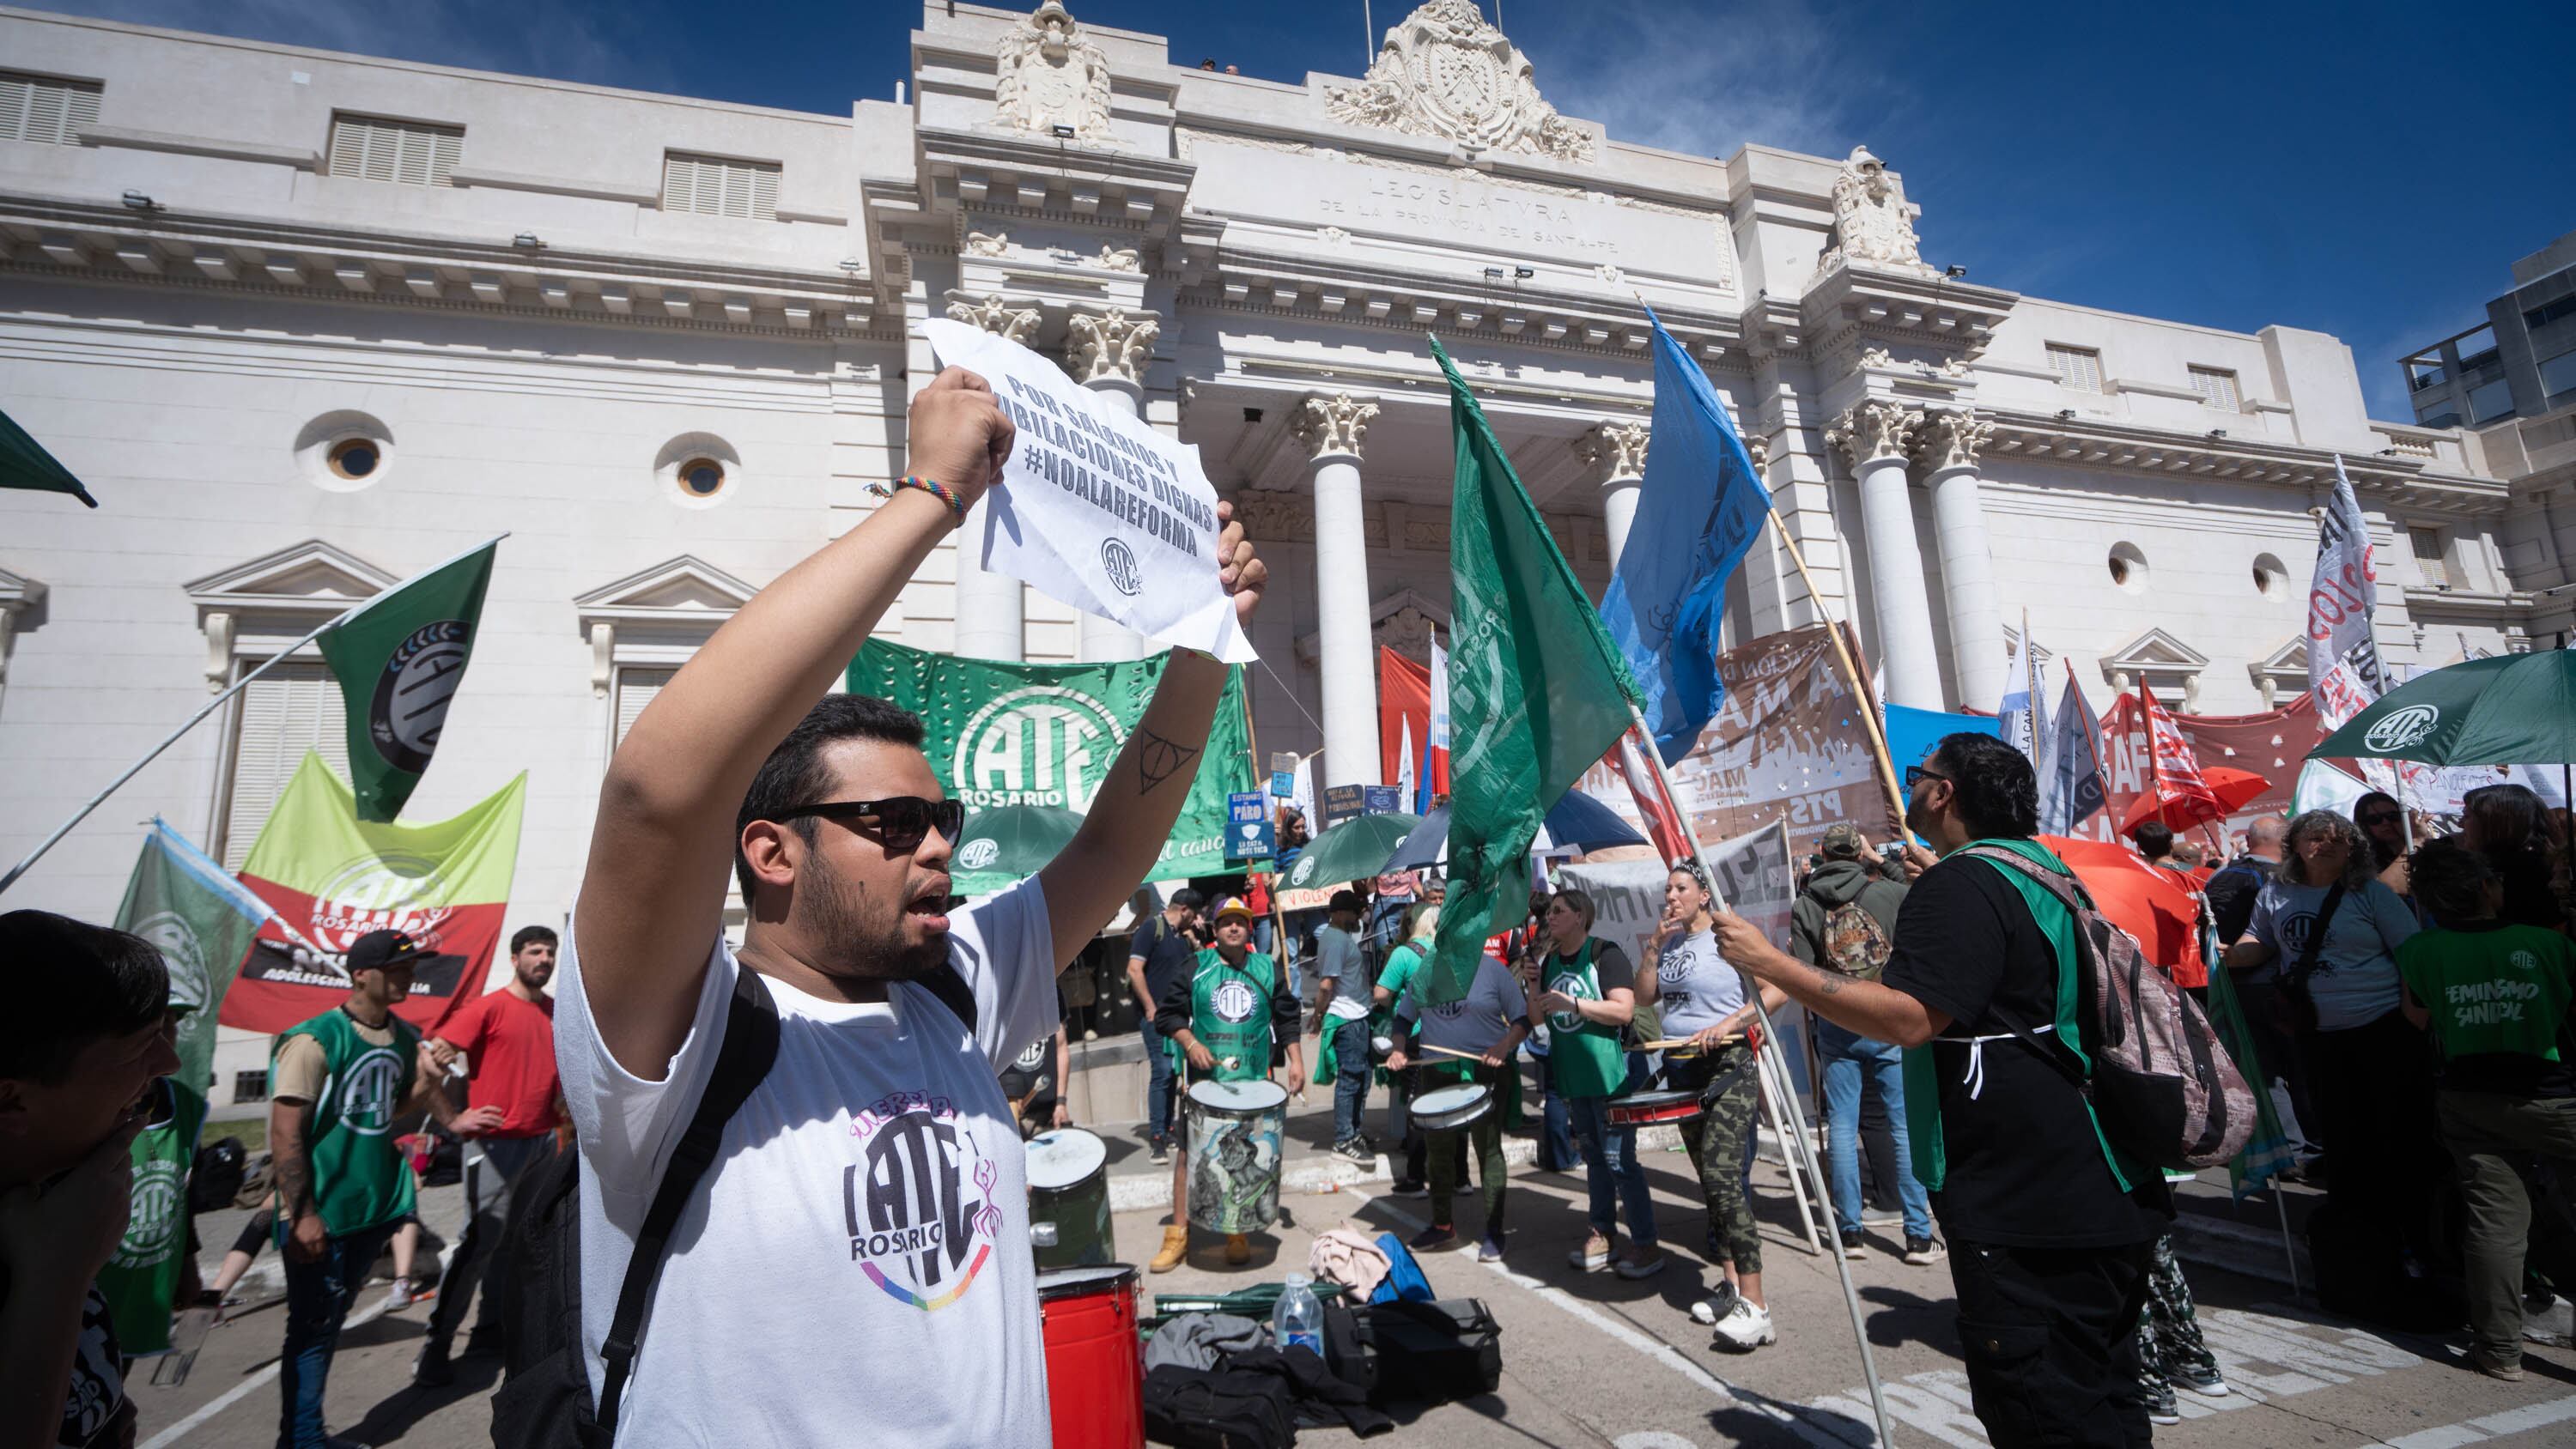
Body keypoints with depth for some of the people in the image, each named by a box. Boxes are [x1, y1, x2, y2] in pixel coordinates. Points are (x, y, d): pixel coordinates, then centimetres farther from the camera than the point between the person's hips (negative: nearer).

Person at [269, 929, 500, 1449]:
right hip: (319, 1216, -6)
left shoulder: (406, 1038, 3)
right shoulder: (314, 1041, -17)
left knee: (331, 1320, 18)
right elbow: (285, 1134, -18)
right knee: (312, 1327, 4)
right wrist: (302, 1215, -19)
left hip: (375, 1206, 7)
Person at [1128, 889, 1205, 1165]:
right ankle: (1156, 1138, -5)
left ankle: (1167, 1130, 21)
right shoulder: (1151, 927, -8)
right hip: (1155, 1014, -8)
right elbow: (1134, 970, -15)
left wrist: (1195, 937, 5)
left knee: (1171, 1073, 12)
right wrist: (1150, 1007, -16)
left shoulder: (1183, 936, 14)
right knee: (1162, 1072, -11)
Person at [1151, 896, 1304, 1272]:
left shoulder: (1269, 970, 8)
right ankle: (1178, 1234, 11)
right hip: (1203, 1079, -1)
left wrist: (1296, 1060, 4)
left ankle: (1238, 1235, 20)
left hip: (1253, 1082, 1)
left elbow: (1288, 1019, 12)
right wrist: (1191, 1045, -10)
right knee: (1188, 1153, 0)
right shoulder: (1195, 967, 3)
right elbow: (1168, 1014, 3)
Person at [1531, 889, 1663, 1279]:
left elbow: (1623, 1010, -20)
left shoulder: (1605, 954, -10)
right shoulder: (1549, 962, 11)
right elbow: (1536, 1019, 12)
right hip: (1572, 1078, 7)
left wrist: (1572, 1003, -25)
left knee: (1619, 1160, -5)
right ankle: (1603, 1234, 25)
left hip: (1607, 1074, -7)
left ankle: (1646, 1244, 5)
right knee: (1594, 1158, 16)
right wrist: (1534, 984, -5)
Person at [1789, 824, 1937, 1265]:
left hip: (1836, 1027, 1)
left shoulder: (1804, 906, -3)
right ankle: (1919, 1236, 10)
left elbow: (1804, 976, -6)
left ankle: (1849, 1232, 13)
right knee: (1906, 1127, 6)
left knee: (1841, 1127, 8)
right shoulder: (1889, 892, -5)